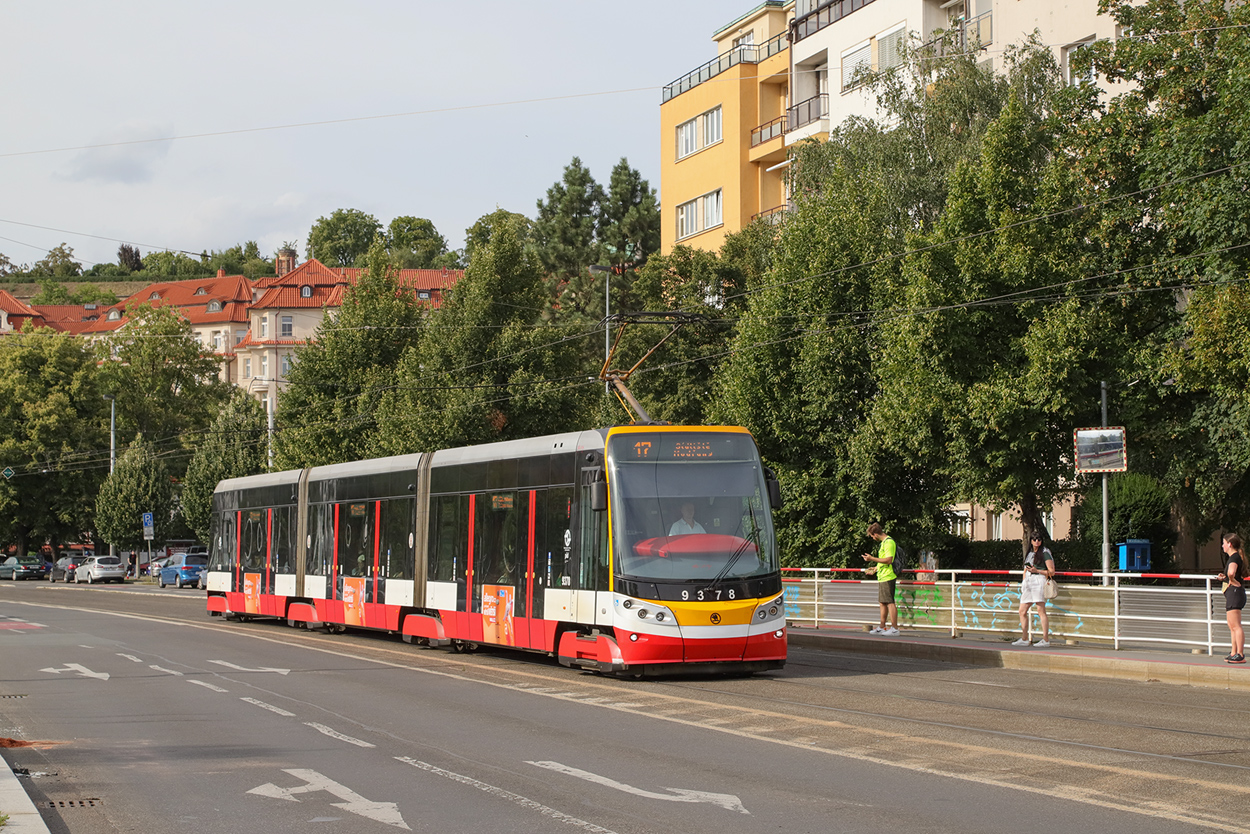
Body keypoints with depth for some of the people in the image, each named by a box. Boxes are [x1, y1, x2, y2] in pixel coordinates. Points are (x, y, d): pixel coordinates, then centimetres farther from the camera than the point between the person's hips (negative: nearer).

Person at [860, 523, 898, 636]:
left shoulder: (888, 542, -15)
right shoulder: (883, 542, 17)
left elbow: (888, 560, -23)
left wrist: (872, 558, -18)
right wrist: (875, 568, 32)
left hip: (887, 577, -10)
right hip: (883, 577, 10)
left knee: (889, 602, -10)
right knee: (882, 603, 13)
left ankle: (894, 629, -10)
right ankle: (881, 627, 19)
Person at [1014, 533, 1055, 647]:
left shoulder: (1045, 553, 1)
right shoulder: (1029, 554, 22)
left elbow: (1052, 571, -3)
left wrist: (1036, 571, -11)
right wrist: (1023, 584, 19)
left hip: (1039, 581, -8)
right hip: (1028, 582, 8)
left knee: (1041, 611, -11)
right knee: (1022, 611, 4)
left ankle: (1046, 640, -12)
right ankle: (1024, 639, 10)